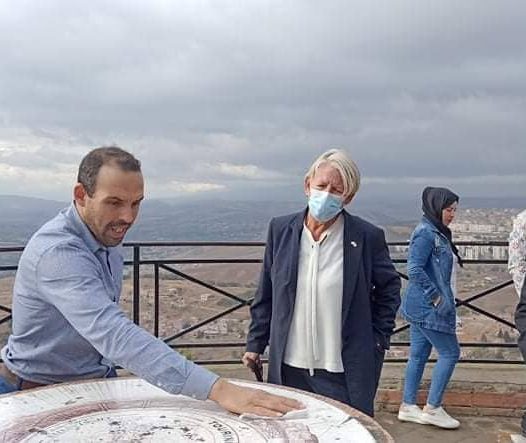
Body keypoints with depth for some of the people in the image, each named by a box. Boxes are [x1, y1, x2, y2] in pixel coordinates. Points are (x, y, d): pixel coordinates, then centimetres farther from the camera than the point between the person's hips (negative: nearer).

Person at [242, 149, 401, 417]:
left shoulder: (367, 237, -6)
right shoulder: (280, 229, 1)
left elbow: (389, 288, 8)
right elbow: (265, 294, 8)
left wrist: (378, 339, 3)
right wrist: (255, 344, 8)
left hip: (343, 374, -2)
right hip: (288, 369, 3)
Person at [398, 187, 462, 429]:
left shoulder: (438, 232, 14)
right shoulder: (426, 233, -16)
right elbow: (415, 270, -22)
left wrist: (442, 297, 13)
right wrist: (436, 297, -19)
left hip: (421, 307, 9)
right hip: (428, 307, -9)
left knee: (419, 355, 13)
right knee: (450, 353, -1)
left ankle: (408, 407, 21)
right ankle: (432, 408, 8)